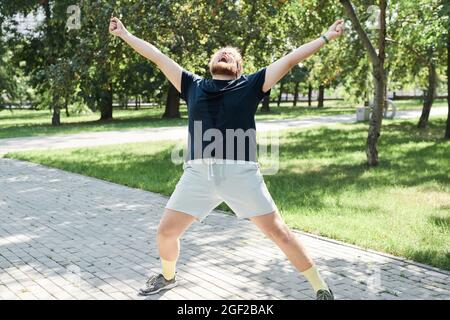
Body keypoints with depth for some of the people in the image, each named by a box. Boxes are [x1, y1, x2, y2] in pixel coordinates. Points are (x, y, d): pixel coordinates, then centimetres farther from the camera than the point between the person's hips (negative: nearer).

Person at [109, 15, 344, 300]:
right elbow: (158, 57, 23)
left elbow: (290, 59, 13)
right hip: (198, 173, 3)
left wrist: (327, 36, 14)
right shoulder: (193, 85, 19)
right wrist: (125, 34, 28)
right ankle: (168, 277, 38)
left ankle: (321, 289, 11)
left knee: (279, 232, -2)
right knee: (166, 231, 7)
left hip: (240, 172, -3)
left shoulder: (250, 85, 13)